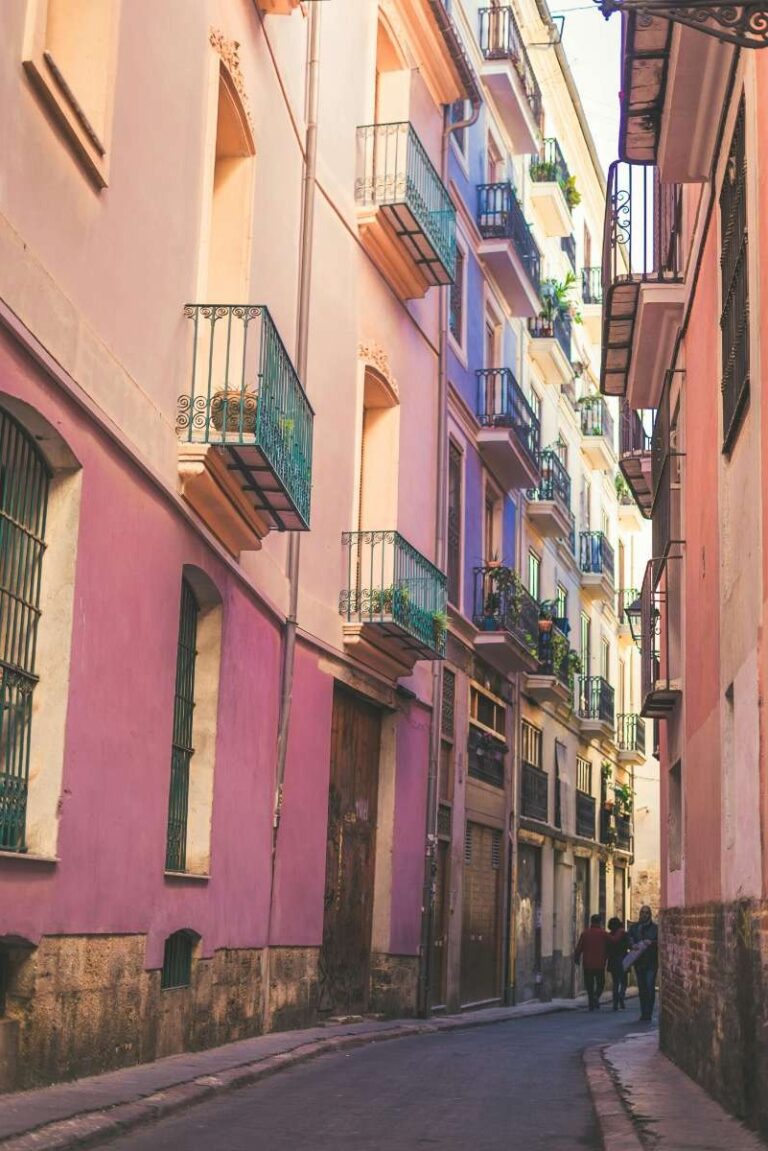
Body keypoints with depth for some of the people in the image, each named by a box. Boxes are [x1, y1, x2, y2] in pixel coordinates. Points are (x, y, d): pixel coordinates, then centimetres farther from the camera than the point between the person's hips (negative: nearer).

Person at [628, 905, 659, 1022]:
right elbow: (629, 941, 4)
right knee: (642, 988, 8)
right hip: (639, 961, 3)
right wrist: (633, 945, -16)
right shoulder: (634, 927, 10)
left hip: (651, 962, -3)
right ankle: (644, 1013, 16)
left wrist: (651, 942, -18)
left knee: (650, 987, -10)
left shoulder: (655, 928, 2)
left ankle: (647, 1014, -8)